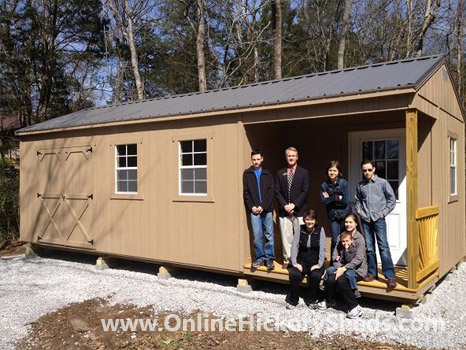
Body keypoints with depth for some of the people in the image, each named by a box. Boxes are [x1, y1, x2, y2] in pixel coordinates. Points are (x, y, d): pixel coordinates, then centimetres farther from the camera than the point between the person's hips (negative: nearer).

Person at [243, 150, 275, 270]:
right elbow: (245, 192, 5)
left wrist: (263, 206, -10)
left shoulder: (267, 174, 6)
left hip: (267, 209, 0)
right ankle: (260, 257, 12)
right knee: (257, 235, 0)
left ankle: (269, 258, 11)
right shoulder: (247, 173, 7)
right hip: (254, 209, 0)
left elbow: (271, 192, 0)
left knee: (269, 235, 2)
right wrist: (252, 207, -6)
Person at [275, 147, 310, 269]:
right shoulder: (280, 173, 10)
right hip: (284, 210, 2)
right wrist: (284, 205, -8)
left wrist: (294, 204, -11)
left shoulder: (304, 173, 4)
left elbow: (305, 192, -3)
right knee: (286, 236, 4)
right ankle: (287, 260, 14)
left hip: (299, 210, -2)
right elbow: (277, 192, 5)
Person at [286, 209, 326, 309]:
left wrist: (319, 264, -18)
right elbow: (294, 246, -6)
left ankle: (311, 300, -4)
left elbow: (322, 248, -10)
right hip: (302, 261, 1)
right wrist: (294, 263, -14)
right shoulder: (300, 229, -1)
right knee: (294, 274, -27)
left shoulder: (320, 230, -5)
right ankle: (292, 300, -5)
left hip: (315, 262, -1)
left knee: (316, 276, -31)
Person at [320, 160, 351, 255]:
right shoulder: (324, 185, 2)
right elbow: (323, 201, -8)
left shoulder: (344, 183, -5)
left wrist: (330, 198, -8)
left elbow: (346, 201, -13)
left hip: (344, 214, -1)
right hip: (333, 215, 1)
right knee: (335, 240, -2)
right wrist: (337, 198, -12)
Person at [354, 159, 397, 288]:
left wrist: (384, 212, -3)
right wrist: (359, 211, 7)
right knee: (369, 247, 8)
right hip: (365, 220, 3)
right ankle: (372, 273, 18)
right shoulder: (360, 185, 10)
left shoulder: (382, 182, 1)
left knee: (383, 246, -8)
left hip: (378, 219, -3)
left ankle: (390, 276, -6)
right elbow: (357, 201, 23)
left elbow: (392, 199, 4)